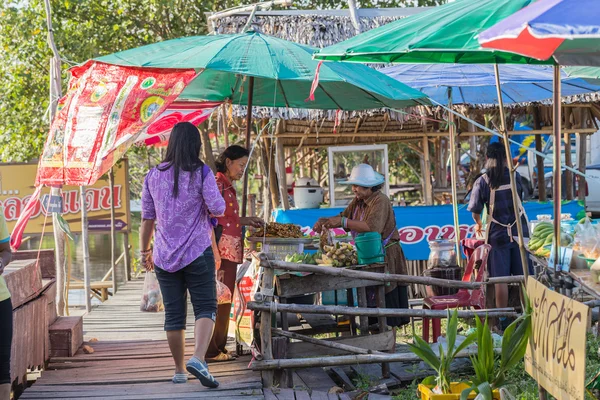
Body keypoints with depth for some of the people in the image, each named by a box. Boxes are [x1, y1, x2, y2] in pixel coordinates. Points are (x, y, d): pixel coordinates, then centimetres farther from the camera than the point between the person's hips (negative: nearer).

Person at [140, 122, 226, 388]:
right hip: (197, 253, -3)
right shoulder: (201, 173, -7)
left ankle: (179, 370, 16)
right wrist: (210, 209, 9)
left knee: (173, 314, 9)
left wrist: (144, 250, 16)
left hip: (164, 256, 4)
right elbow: (217, 208, -14)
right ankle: (198, 359, -22)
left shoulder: (154, 175, 4)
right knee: (205, 308, 0)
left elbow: (147, 218, 7)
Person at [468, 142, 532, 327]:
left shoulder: (482, 181, -6)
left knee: (500, 278, 2)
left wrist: (478, 224, 16)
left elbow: (475, 210, -5)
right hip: (518, 232, 2)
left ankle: (502, 318, 5)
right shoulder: (515, 177, 1)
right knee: (523, 276, 7)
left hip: (498, 235, -2)